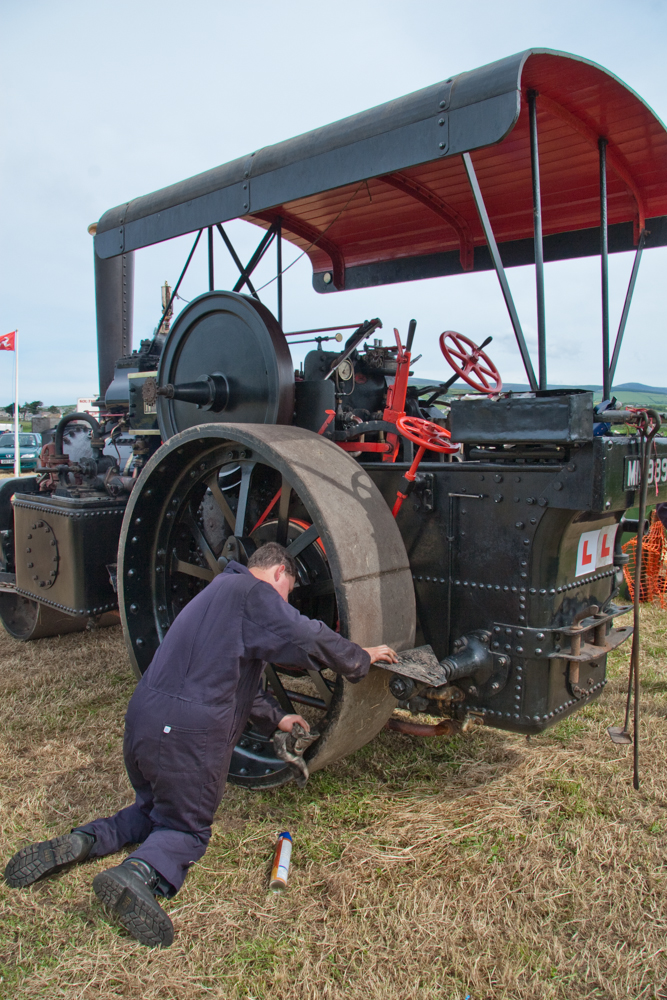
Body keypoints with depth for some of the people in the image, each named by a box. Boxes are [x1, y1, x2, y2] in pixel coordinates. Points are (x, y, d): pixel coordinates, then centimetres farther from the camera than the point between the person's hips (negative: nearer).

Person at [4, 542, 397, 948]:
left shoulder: (219, 590, 24)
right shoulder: (253, 593, -6)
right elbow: (309, 639, -11)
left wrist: (275, 717, 34)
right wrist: (363, 658, 7)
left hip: (143, 720, 8)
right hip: (190, 733, -8)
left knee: (153, 809, 28)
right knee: (187, 828, 10)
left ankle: (81, 842, 5)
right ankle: (142, 873, -19)